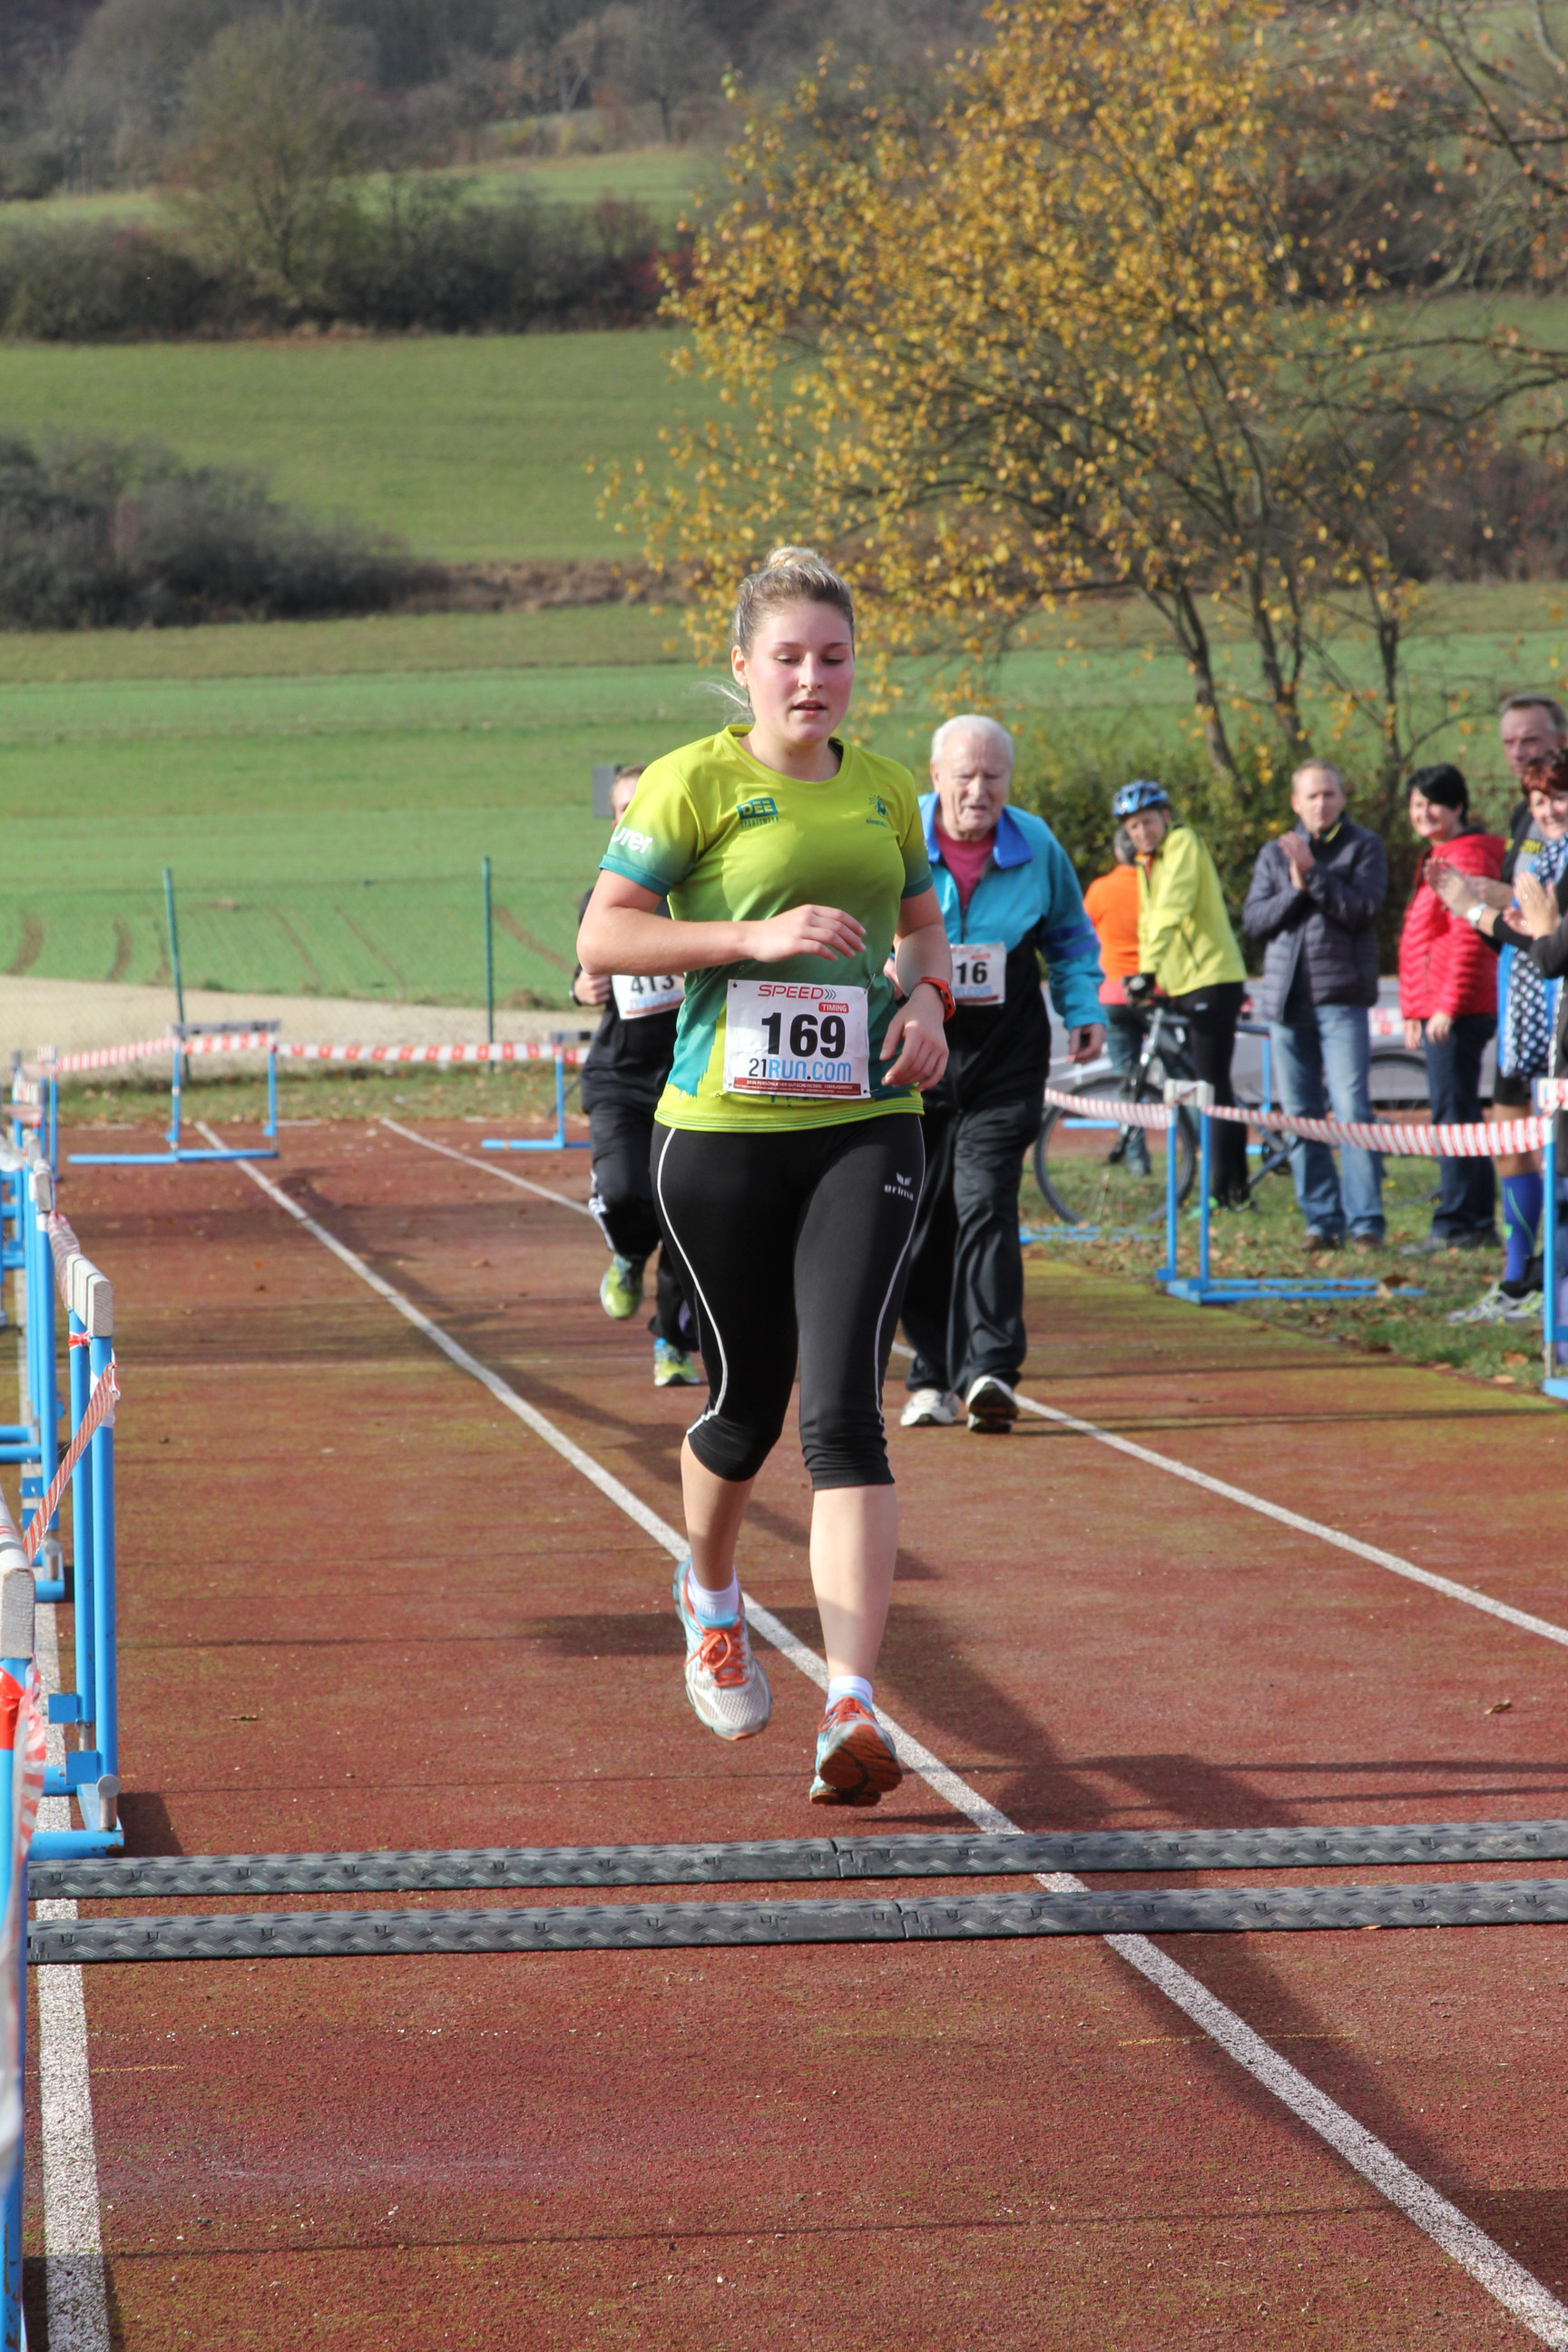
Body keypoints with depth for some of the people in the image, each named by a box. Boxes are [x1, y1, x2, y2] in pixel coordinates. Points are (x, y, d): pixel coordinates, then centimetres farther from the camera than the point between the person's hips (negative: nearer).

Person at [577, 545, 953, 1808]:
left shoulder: (884, 788, 10)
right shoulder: (697, 782, -5)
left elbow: (924, 920, 26)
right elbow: (601, 936, -10)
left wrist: (930, 998, 5)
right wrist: (756, 934, -19)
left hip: (865, 1131, 2)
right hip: (724, 1132, -2)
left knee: (845, 1410, -12)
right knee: (748, 1404, 11)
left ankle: (855, 1705, -18)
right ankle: (710, 1595, 45)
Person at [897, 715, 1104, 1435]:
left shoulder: (1036, 847, 1)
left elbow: (1070, 935, 18)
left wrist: (1083, 1009, 6)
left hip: (1003, 1058, -1)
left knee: (985, 1202, -14)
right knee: (918, 1218, 5)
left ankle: (989, 1370, -19)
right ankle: (932, 1376, 17)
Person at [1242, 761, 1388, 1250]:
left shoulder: (1363, 847, 5)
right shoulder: (1274, 854, 15)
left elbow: (1362, 909, -9)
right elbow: (1254, 919, 6)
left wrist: (1314, 872, -15)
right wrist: (1295, 888, -8)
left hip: (1340, 994, -4)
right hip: (1286, 997, 4)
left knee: (1352, 1108, -13)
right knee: (1299, 1116, 3)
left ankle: (1365, 1221, -12)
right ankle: (1321, 1219, 9)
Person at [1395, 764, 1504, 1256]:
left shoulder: (1468, 856, -10)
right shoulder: (1435, 857, 21)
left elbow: (1469, 939, -18)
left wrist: (1448, 1006, -21)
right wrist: (1414, 1011, 25)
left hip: (1458, 1010, -11)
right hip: (1436, 1007, 11)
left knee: (1453, 1112, -11)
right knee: (1460, 1114, 12)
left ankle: (1455, 1225, -11)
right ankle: (1480, 1224, 17)